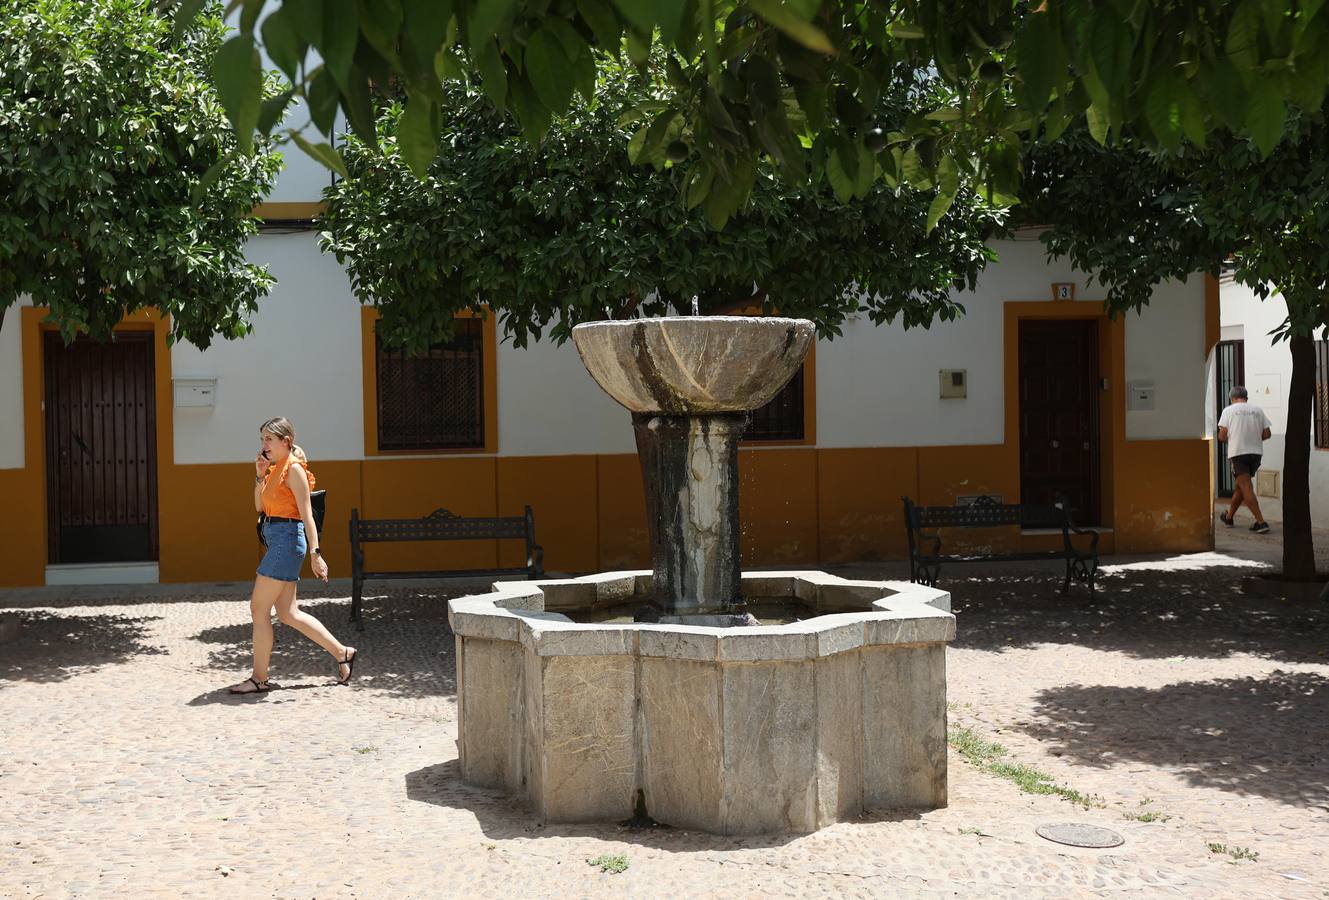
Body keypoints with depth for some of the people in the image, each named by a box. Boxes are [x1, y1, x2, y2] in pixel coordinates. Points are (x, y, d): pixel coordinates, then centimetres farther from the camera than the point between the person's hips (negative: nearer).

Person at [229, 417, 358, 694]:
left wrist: (315, 553, -20)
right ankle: (342, 653, 17)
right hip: (277, 540, 10)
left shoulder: (294, 469, -11)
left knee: (259, 608, -5)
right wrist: (259, 475, 6)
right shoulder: (275, 469, 16)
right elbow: (259, 506, 19)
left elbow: (307, 515, -16)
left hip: (286, 539, -10)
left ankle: (259, 679, 2)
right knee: (288, 613, 10)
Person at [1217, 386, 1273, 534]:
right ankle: (1229, 517, 32)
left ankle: (1261, 522, -17)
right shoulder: (1258, 410, 9)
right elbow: (1267, 434, 5)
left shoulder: (1228, 410, 0)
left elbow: (1222, 436, -5)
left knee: (1246, 488, -7)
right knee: (1240, 486, 19)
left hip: (1238, 452, -5)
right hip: (1256, 452, 5)